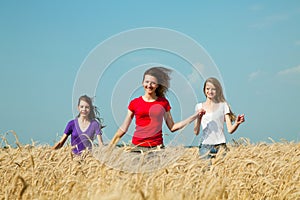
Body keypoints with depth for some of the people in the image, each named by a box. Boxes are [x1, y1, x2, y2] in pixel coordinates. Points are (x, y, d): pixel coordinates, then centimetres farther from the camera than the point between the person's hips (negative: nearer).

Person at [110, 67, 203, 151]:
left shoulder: (163, 102, 8)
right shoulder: (134, 103, 6)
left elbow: (172, 127, 11)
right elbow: (123, 128, 10)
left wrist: (195, 116, 7)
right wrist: (110, 146, 4)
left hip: (157, 147, 0)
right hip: (137, 147, 0)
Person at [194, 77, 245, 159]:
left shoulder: (223, 105, 7)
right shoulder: (199, 106, 9)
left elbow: (230, 129, 0)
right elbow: (196, 132, 4)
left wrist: (237, 123, -19)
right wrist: (199, 118, -11)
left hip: (220, 146, 0)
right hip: (205, 146, 0)